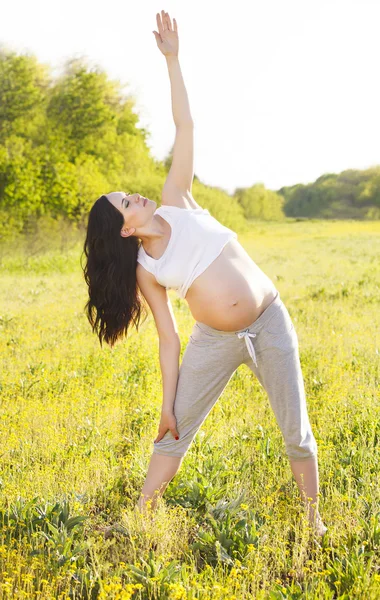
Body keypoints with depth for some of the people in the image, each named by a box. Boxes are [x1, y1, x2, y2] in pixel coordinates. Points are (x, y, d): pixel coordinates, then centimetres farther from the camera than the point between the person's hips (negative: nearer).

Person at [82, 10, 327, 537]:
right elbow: (168, 338, -1)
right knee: (175, 431, 5)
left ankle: (314, 520, 19)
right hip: (215, 340, 0)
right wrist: (167, 401, -5)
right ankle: (140, 517, 19)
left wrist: (172, 60, -10)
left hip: (270, 323, 0)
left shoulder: (176, 203, -2)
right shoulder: (144, 270, -2)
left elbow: (185, 128, -6)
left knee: (296, 431, 4)